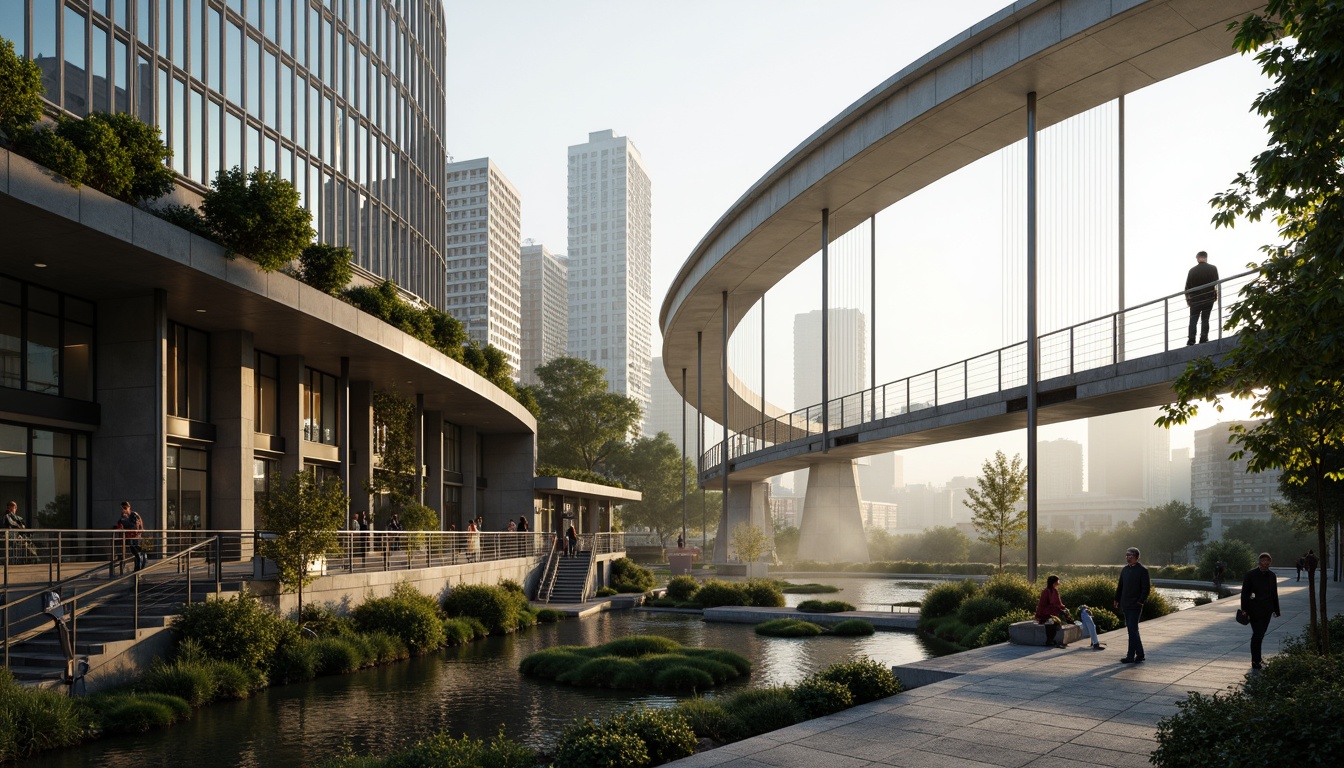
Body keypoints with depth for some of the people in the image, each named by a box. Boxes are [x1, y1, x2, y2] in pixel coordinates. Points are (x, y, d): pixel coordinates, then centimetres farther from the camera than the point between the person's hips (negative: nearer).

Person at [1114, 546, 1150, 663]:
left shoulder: (1142, 570, -8)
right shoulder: (1124, 569, 12)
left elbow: (1146, 588, -10)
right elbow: (1120, 586, 18)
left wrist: (1140, 601, -16)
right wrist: (1117, 600, 14)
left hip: (1135, 605, -8)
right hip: (1125, 604, 8)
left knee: (1132, 629, -9)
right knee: (1132, 629, 13)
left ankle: (1131, 656, -6)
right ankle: (1140, 654, 22)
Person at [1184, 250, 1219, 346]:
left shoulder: (1192, 270, -1)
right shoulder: (1213, 269, -1)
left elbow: (1187, 286, 1)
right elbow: (1216, 284, 1)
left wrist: (1187, 298, 12)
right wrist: (1216, 295, 13)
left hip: (1195, 299, 0)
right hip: (1209, 298, 0)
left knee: (1193, 320, 4)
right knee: (1205, 320, 4)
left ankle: (1191, 341, -6)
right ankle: (1203, 340, -5)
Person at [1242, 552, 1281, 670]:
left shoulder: (1271, 575, 8)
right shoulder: (1251, 574, -7)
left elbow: (1274, 594, 15)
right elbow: (1244, 592, -7)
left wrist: (1276, 610, 15)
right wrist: (1244, 610, -10)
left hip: (1267, 610, 5)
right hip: (1255, 610, -5)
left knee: (1260, 634, 11)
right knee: (1257, 634, -6)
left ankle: (1257, 657, 26)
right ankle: (1255, 661, -4)